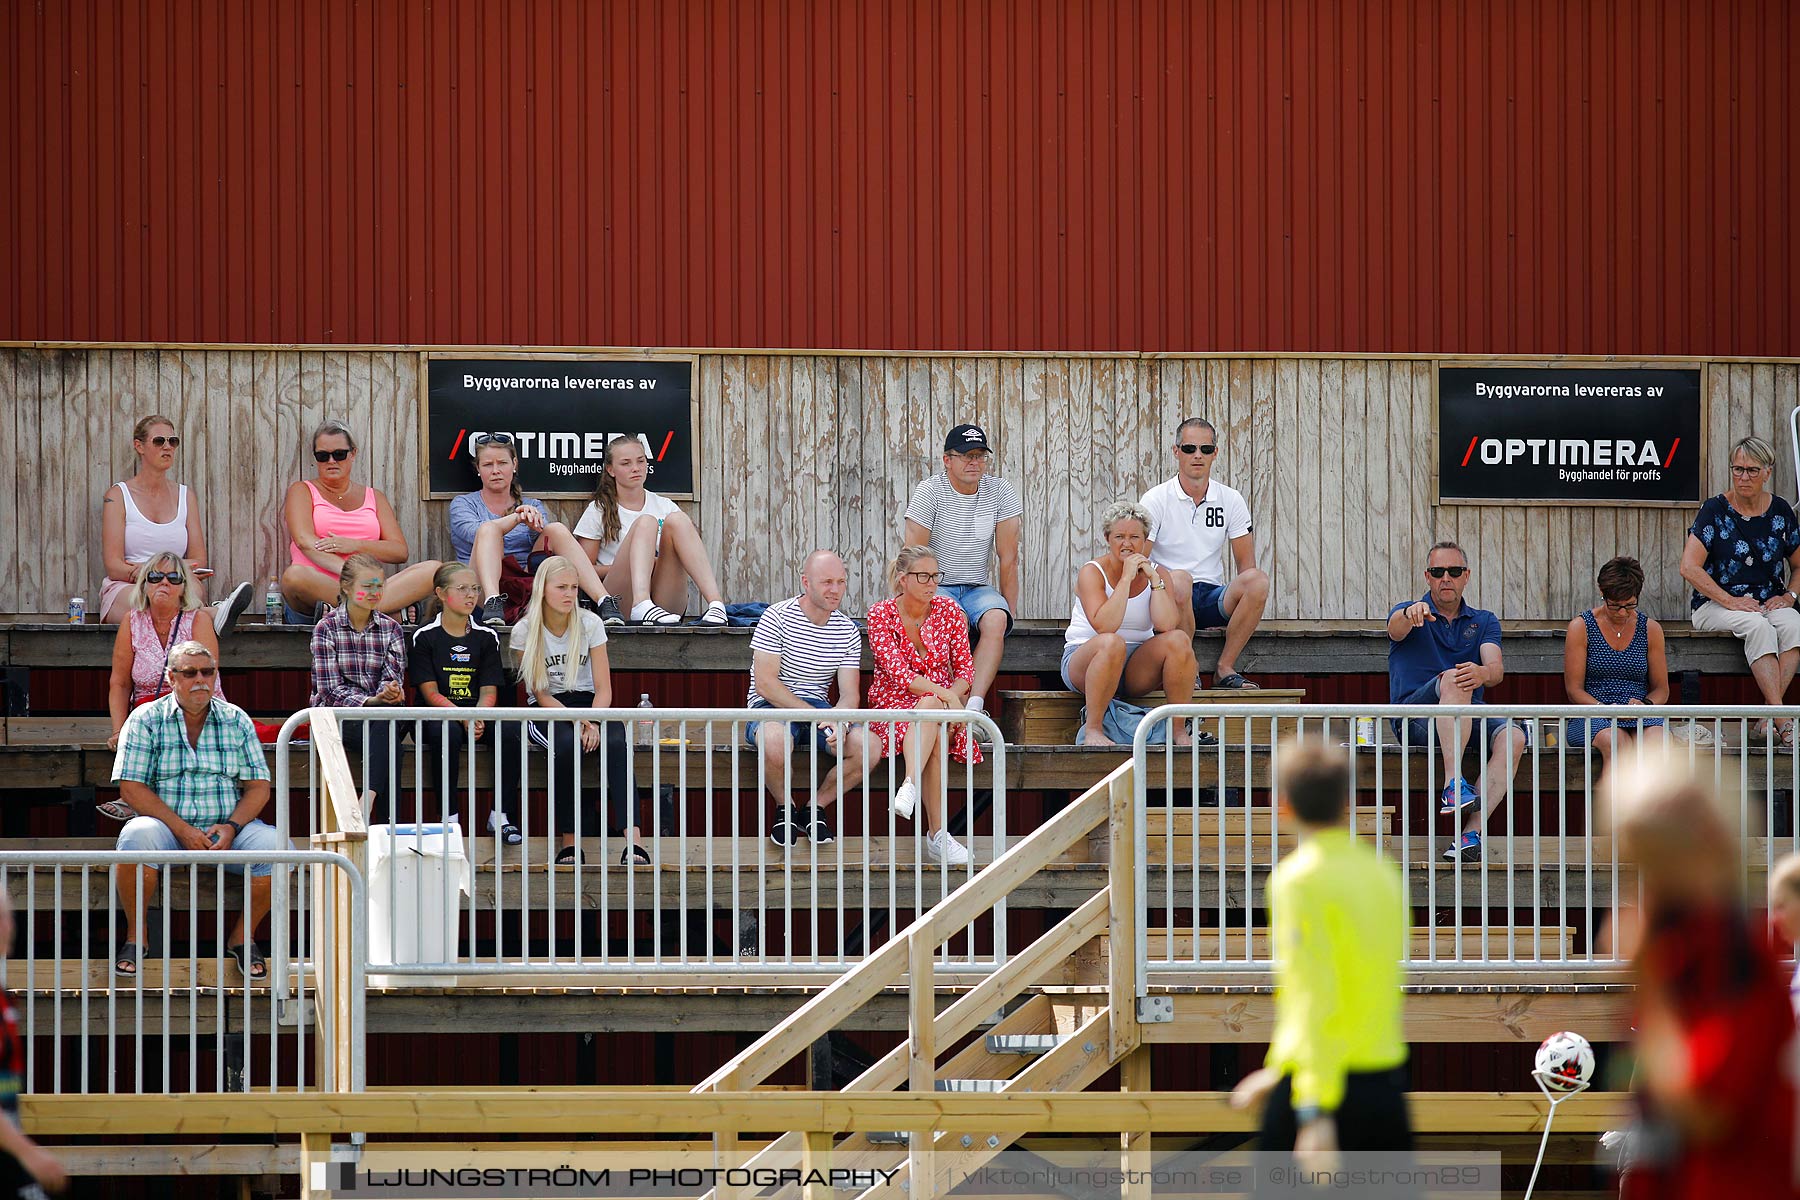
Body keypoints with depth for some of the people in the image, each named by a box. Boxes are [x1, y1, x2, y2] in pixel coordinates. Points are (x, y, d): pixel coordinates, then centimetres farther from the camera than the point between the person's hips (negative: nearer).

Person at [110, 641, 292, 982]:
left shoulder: (237, 721, 11)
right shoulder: (146, 720, 2)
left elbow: (259, 787, 7)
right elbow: (131, 788, -6)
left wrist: (231, 827, -13)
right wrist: (182, 830, -16)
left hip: (227, 829, 2)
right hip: (167, 825, -2)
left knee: (274, 845, -26)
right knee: (137, 836, -36)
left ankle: (243, 935, -3)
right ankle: (135, 934, -15)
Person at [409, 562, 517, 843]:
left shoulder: (486, 637, 10)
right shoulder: (424, 637, 1)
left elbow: (489, 690, 4)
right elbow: (430, 692, -6)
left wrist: (478, 717, -19)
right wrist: (463, 717, -21)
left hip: (479, 713, 3)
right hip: (437, 714, -3)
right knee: (446, 731, -38)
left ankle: (499, 816, -19)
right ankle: (449, 817, -29)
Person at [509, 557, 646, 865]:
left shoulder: (590, 624, -1)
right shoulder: (525, 632, -4)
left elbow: (603, 688, -4)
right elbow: (540, 694, -5)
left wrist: (593, 723, -25)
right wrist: (577, 723, -21)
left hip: (589, 703, 1)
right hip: (546, 711, -1)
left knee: (616, 743, -32)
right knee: (566, 745, -37)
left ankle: (633, 839, -43)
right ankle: (569, 842, -31)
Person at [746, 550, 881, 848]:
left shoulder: (848, 631, 6)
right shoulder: (777, 617, -9)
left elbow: (849, 694, 2)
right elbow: (765, 684, -15)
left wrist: (838, 721, -23)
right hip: (771, 709, -4)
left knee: (870, 747, -23)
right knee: (775, 740, -41)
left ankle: (817, 806, 1)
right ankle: (785, 808, -9)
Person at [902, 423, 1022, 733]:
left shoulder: (1001, 493, 1)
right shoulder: (929, 492, -6)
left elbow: (1009, 559, 1)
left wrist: (1009, 612, -5)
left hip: (978, 588, 2)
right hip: (936, 587, -2)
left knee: (995, 620, -32)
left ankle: (974, 705, -42)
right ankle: (958, 706, -38)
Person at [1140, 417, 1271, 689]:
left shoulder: (1231, 500, 9)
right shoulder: (1156, 500, -1)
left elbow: (1246, 564, 8)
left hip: (1212, 597, 4)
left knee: (1258, 580, -27)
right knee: (1180, 580, -39)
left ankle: (1224, 668, -20)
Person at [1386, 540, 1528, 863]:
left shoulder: (1483, 622, 16)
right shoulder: (1408, 613, 9)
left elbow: (1496, 669, -4)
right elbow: (1396, 628, -19)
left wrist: (1483, 673, -30)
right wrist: (1410, 614, -45)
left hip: (1470, 719, 3)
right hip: (1415, 720, -3)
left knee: (1513, 736, -29)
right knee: (1453, 678, -34)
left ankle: (1473, 829, -38)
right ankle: (1453, 783, -47)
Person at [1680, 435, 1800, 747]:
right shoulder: (1716, 510, -4)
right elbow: (1689, 567, -11)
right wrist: (1730, 601, -17)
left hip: (1769, 603, 3)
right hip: (1716, 603, -3)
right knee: (1758, 626, -35)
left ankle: (1768, 718, -37)